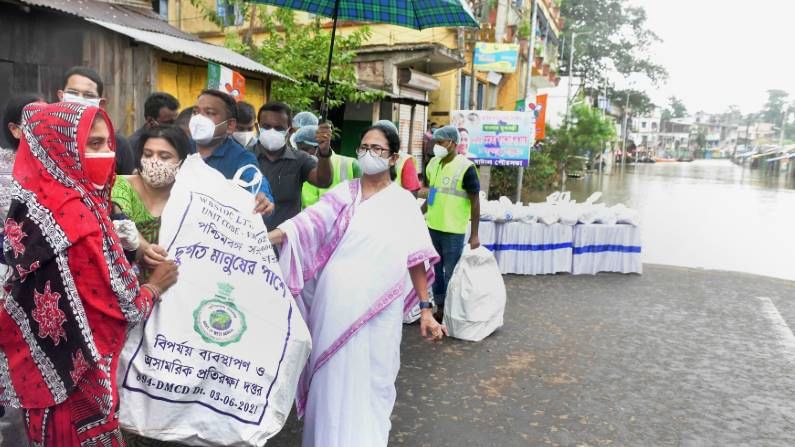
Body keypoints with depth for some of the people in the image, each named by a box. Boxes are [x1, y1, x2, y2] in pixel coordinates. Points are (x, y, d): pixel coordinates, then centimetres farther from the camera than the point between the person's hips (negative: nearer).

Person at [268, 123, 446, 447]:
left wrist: (425, 309, -3)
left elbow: (416, 257, 1)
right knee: (334, 375, 10)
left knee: (372, 376, 10)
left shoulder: (402, 201, 3)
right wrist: (263, 238, -24)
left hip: (378, 305, 0)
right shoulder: (344, 193, 5)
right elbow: (308, 222, -9)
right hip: (337, 301, 1)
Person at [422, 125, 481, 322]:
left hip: (453, 231, -6)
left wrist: (474, 235, -12)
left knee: (451, 274, 3)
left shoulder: (465, 167, -14)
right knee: (435, 270, 15)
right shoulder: (433, 163, 6)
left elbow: (475, 201, -11)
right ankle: (439, 309, 28)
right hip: (432, 227, 7)